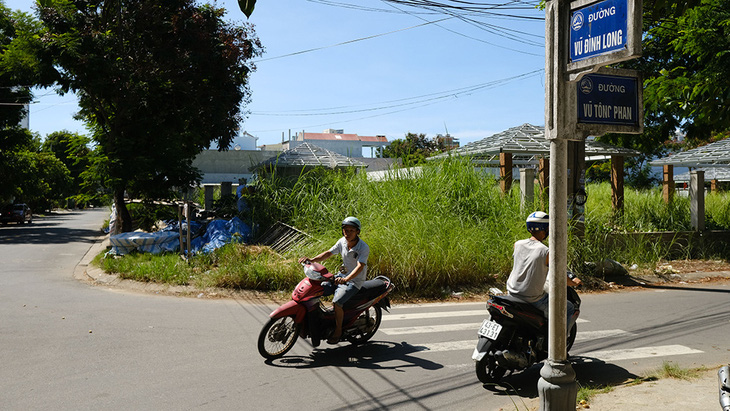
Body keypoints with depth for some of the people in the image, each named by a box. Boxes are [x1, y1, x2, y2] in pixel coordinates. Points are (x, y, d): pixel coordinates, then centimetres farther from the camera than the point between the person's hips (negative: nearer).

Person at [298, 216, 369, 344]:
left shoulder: (364, 248, -21)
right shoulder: (342, 241, -1)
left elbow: (360, 266, -33)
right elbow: (329, 253, 7)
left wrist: (345, 279, -49)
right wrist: (312, 260, -8)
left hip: (355, 280, -7)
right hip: (342, 276, 7)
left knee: (337, 302, -27)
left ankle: (338, 330, -6)